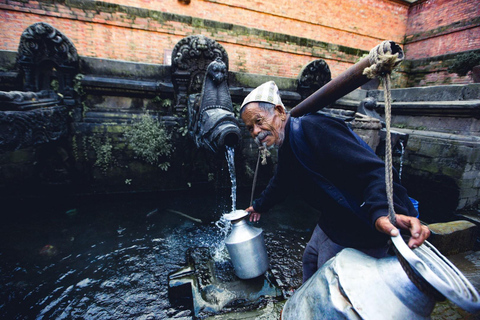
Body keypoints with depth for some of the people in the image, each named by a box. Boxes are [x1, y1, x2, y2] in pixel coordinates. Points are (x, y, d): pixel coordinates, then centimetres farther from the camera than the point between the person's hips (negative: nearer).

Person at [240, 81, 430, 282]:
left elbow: (370, 169, -35)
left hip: (361, 231, -9)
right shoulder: (287, 149, 6)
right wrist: (259, 206, 35)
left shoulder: (312, 127, -27)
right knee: (311, 261, 27)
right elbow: (280, 184, 23)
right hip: (331, 221, 10)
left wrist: (383, 211, -51)